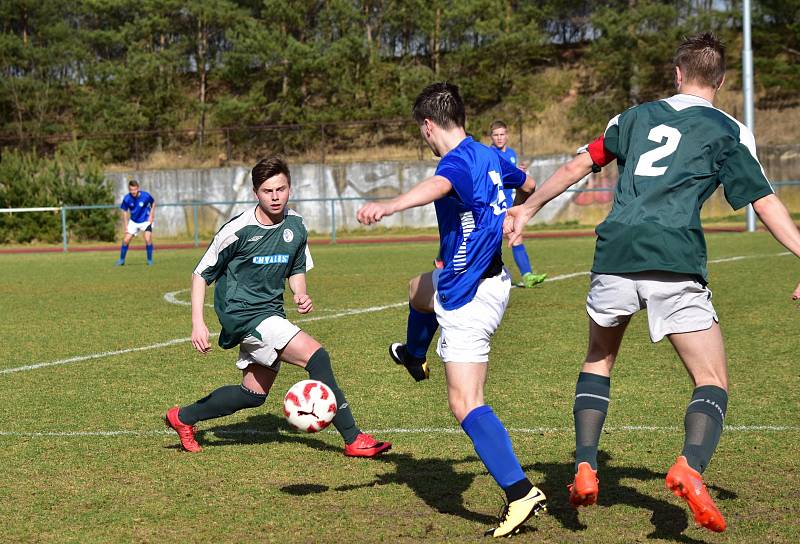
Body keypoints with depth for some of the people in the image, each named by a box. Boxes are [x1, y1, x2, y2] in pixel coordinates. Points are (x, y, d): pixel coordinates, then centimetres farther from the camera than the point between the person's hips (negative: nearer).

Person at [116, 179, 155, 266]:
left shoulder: (146, 196, -21)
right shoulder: (126, 199, -16)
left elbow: (153, 203, 1)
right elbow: (125, 212, -2)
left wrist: (151, 215, -8)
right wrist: (126, 226, -4)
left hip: (146, 221, -2)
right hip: (133, 222, 2)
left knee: (148, 239, -21)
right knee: (126, 240, -2)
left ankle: (150, 260, -4)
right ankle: (121, 260, 18)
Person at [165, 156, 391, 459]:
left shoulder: (295, 226, 2)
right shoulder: (238, 230, -15)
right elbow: (201, 275, -6)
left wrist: (301, 295, -3)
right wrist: (198, 323, -14)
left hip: (270, 314, 8)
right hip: (242, 313, -8)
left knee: (254, 394, 14)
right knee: (316, 356, -21)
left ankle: (183, 418, 33)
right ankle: (353, 439, -17)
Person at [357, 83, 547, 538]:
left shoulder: (458, 162, -22)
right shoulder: (489, 156, 6)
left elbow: (436, 187, -47)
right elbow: (528, 184, 29)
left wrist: (386, 207, -67)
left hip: (469, 296, -10)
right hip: (490, 276, 10)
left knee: (465, 403, -12)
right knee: (420, 289, 39)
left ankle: (521, 493, -19)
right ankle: (415, 358, 67)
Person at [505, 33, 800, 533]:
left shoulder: (637, 116, 22)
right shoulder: (730, 132, 12)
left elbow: (577, 166, 25)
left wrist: (527, 209, 34)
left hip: (616, 252, 3)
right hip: (676, 264, -3)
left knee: (599, 360, 25)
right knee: (713, 382, 2)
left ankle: (585, 467, 10)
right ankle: (691, 465, -26)